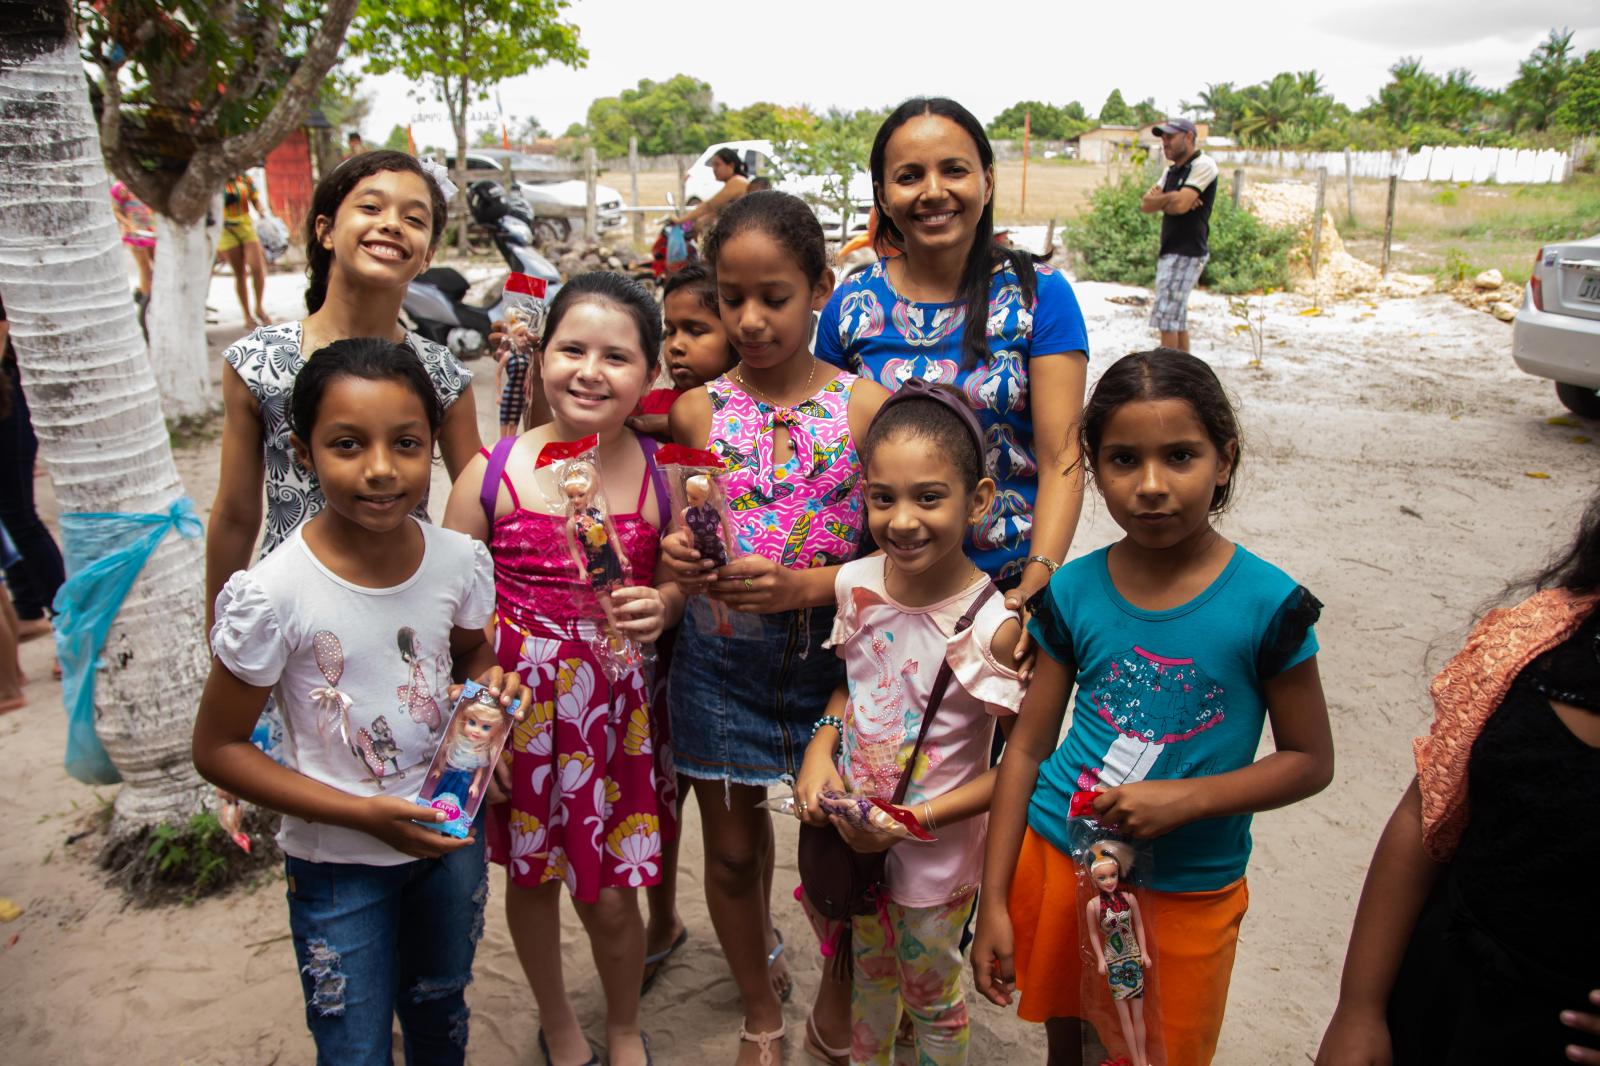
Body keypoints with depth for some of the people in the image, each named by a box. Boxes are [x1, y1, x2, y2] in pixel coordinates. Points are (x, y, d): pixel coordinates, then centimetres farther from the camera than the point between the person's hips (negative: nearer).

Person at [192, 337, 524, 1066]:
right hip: (337, 862, -3)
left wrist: (489, 684, -15)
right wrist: (362, 814, -21)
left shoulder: (462, 560, -13)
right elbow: (217, 750, -14)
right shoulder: (272, 595, -24)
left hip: (450, 836, 4)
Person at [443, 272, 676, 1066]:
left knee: (610, 896, 9)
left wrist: (659, 607, -15)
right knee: (530, 875, 19)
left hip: (613, 708, 0)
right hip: (516, 703, 1)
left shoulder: (662, 477, -8)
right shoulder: (492, 474, -10)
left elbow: (680, 580, 8)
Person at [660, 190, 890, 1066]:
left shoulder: (866, 407, -9)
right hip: (719, 660, 2)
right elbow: (680, 540, 5)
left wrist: (800, 586, -23)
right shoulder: (697, 411, -3)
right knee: (732, 846, 15)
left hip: (830, 656, -1)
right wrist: (679, 563, -17)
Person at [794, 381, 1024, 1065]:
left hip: (936, 854, -4)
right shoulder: (857, 584, -12)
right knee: (868, 974, 28)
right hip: (851, 832, 5)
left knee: (930, 994, 20)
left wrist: (917, 819, -22)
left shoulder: (994, 626, -27)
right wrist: (822, 746, -10)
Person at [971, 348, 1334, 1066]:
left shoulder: (1267, 605, -14)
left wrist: (1185, 799, -21)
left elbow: (1311, 761, -6)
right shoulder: (1074, 591, -7)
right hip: (1056, 859, 2)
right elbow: (1028, 747, -2)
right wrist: (994, 901, -2)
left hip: (1187, 893, -2)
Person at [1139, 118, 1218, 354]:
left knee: (1165, 315, -12)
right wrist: (1171, 198, -10)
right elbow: (1146, 204, 6)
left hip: (1187, 252, -9)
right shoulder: (1171, 170, 17)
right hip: (1170, 251, 9)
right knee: (1177, 316, 14)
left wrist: (1160, 201, -3)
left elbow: (1180, 204, -21)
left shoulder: (1203, 165, -10)